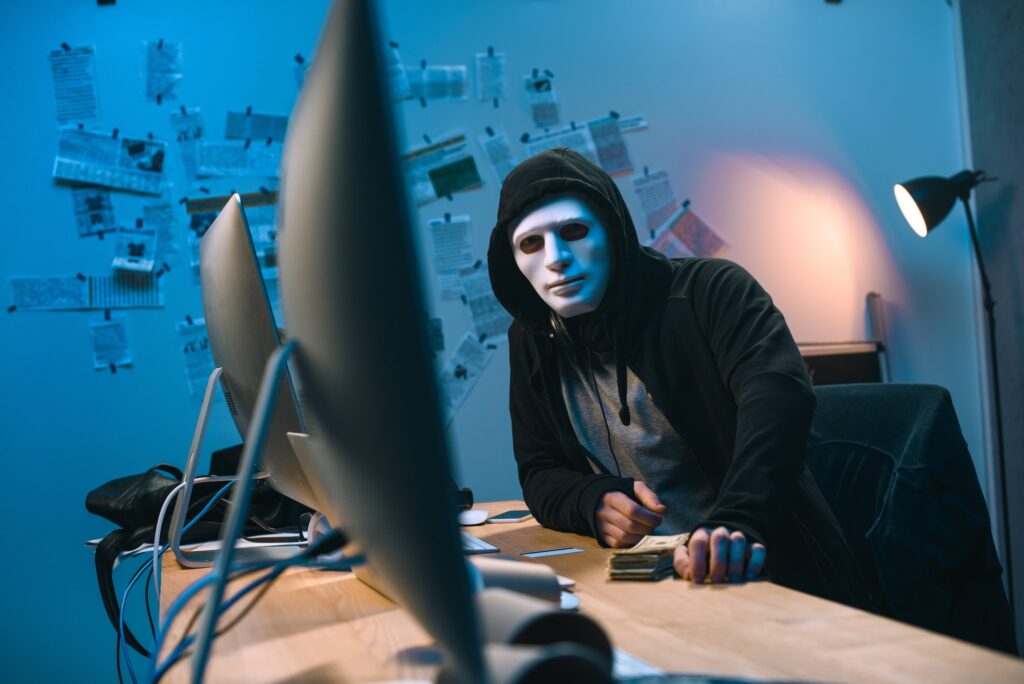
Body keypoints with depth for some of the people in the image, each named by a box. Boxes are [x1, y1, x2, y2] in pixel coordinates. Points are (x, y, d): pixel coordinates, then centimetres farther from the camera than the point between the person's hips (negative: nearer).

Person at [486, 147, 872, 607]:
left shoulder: (709, 291, -8)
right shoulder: (531, 341, 7)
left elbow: (778, 392, -24)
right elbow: (539, 474, 11)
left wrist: (736, 519, -41)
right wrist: (595, 503, -12)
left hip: (769, 573, -3)